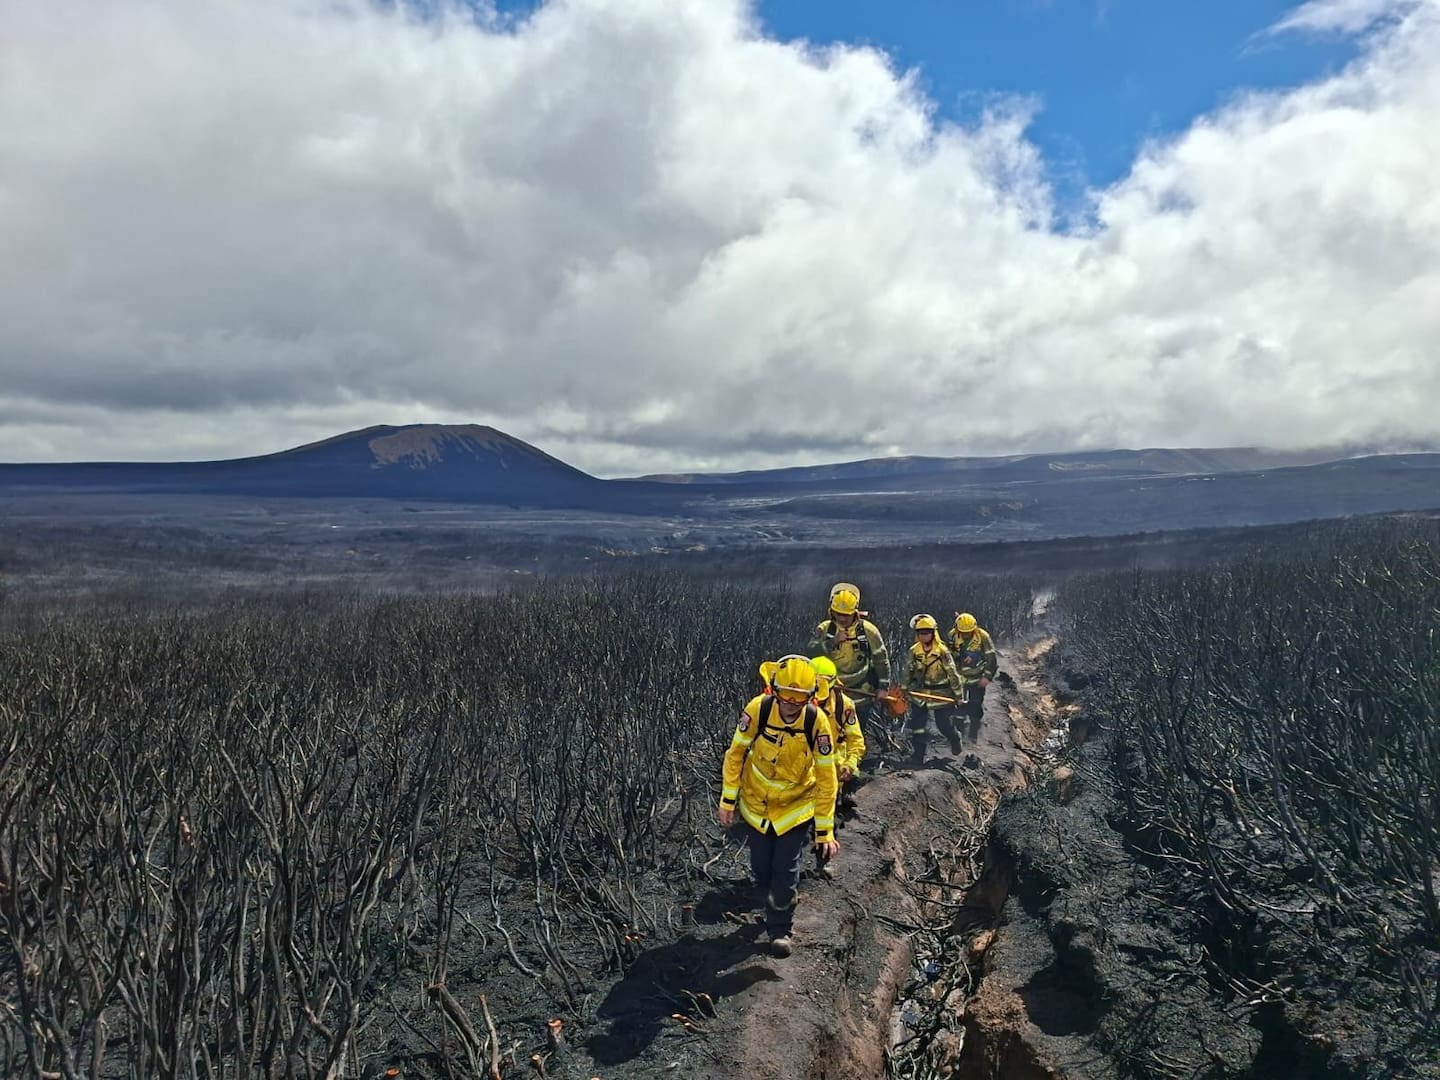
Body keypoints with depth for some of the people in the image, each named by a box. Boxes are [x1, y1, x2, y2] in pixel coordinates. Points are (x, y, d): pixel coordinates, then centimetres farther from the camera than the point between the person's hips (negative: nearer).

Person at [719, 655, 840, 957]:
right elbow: (735, 753, -9)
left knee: (786, 873, -1)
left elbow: (826, 779, -16)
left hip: (796, 807, -1)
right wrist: (728, 801, -6)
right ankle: (775, 905, 46)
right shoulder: (757, 710, -25)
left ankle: (780, 929, 25)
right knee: (761, 868, 13)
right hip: (756, 804, 1)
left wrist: (825, 831, -13)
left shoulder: (817, 721, -26)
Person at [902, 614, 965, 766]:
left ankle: (955, 739, 46)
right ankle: (917, 758, 11)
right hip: (920, 694, 3)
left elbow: (952, 673, -11)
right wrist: (905, 688, 13)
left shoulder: (942, 651, -17)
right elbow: (909, 671, 10)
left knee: (945, 725, 12)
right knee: (917, 728, 0)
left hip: (942, 695, -3)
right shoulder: (914, 650, -5)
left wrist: (959, 694, -8)